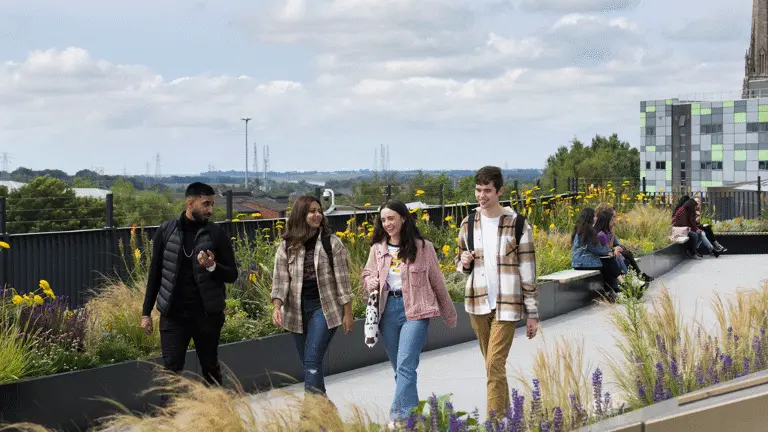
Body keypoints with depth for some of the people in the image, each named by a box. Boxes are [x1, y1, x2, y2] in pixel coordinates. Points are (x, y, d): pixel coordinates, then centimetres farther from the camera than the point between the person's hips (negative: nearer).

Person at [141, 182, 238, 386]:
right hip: (173, 314, 0)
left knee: (211, 369, 10)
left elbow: (232, 275, 2)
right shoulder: (166, 230, 2)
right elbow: (155, 273, 7)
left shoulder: (217, 234, -1)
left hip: (207, 314, 0)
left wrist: (213, 267, -19)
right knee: (171, 369, -4)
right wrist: (146, 312, 6)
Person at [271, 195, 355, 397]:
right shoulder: (287, 246, 4)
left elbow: (342, 278, 0)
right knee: (308, 363, 10)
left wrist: (348, 313, -2)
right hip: (297, 311, 3)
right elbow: (280, 278, 0)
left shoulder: (331, 242, -1)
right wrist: (277, 306, -16)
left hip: (324, 307, -3)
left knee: (312, 360, -16)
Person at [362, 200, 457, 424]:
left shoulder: (422, 247, -2)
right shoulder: (377, 248, 8)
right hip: (388, 309, 5)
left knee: (405, 365, -16)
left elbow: (437, 281, 6)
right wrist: (373, 283, -4)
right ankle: (411, 413, 23)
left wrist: (449, 313, 12)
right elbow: (367, 276, 21)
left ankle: (399, 416, -21)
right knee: (399, 368, 10)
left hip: (415, 310, -5)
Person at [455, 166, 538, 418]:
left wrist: (532, 314, -4)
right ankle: (504, 410, 29)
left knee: (495, 365, -12)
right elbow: (461, 263, 20)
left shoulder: (518, 225, -7)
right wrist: (464, 262, -6)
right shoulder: (468, 224, 6)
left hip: (507, 305, -5)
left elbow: (528, 272, -4)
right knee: (492, 365, 15)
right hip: (477, 303, 5)